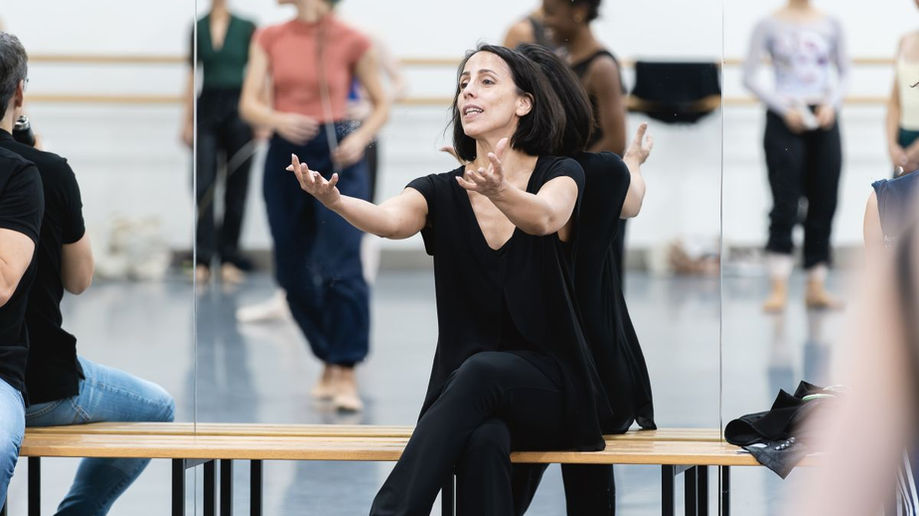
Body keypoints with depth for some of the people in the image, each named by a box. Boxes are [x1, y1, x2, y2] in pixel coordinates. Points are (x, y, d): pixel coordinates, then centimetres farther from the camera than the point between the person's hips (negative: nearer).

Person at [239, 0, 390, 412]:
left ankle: (346, 374, -10)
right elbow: (249, 104, -1)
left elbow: (381, 105, 7)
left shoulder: (352, 42, -3)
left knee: (341, 269, -15)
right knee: (295, 274, 8)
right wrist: (280, 120, -21)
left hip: (337, 156, -4)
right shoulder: (269, 39, 6)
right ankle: (330, 363, 25)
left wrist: (360, 138, -12)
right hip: (285, 155, 4)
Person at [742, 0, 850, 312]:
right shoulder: (769, 26, -3)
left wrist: (831, 104, -6)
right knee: (785, 205, -6)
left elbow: (844, 72, 12)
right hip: (784, 122, -3)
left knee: (823, 206, 5)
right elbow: (749, 77, -4)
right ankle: (779, 289, -3)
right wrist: (784, 109, -13)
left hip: (822, 121, 3)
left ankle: (816, 288, 13)